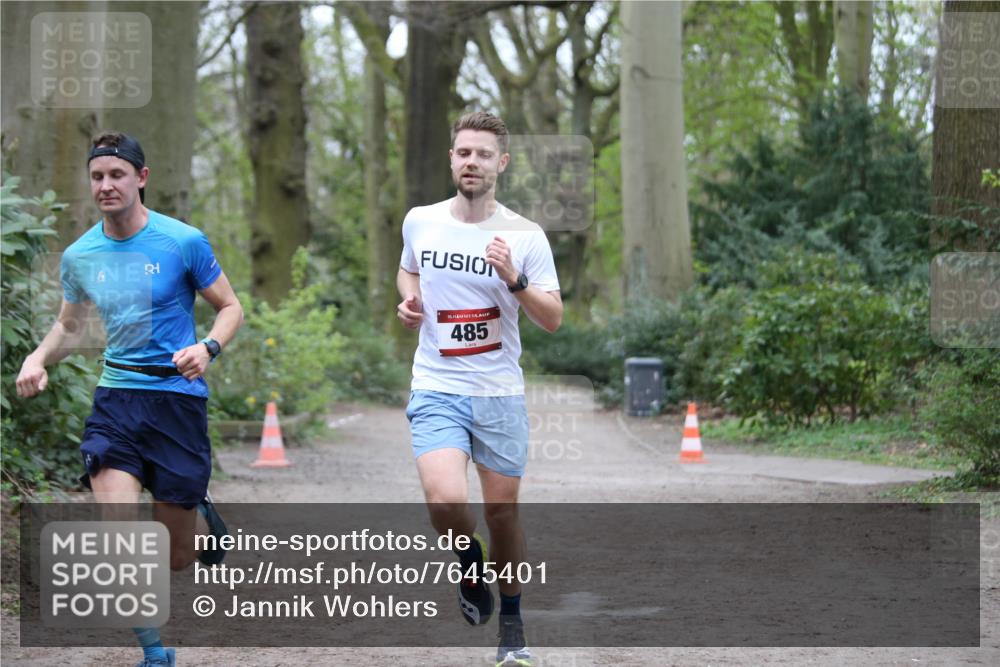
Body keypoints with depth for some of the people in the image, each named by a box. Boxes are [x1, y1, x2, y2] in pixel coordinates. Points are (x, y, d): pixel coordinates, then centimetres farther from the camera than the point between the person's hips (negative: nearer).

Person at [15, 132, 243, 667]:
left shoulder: (184, 242, -6)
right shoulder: (79, 257, 5)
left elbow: (230, 308, 3)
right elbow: (70, 327, 21)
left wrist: (207, 348, -17)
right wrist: (38, 358, 1)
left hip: (177, 396, -2)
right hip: (116, 399, 2)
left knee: (175, 557, 5)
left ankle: (204, 520, 43)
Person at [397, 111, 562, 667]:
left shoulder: (525, 236, -5)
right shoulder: (420, 222, 2)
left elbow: (553, 319, -7)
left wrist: (515, 280, -23)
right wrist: (408, 301, 3)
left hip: (500, 394, 0)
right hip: (436, 390, 0)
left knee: (503, 513, 7)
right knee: (447, 504, -21)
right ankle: (471, 561, 13)